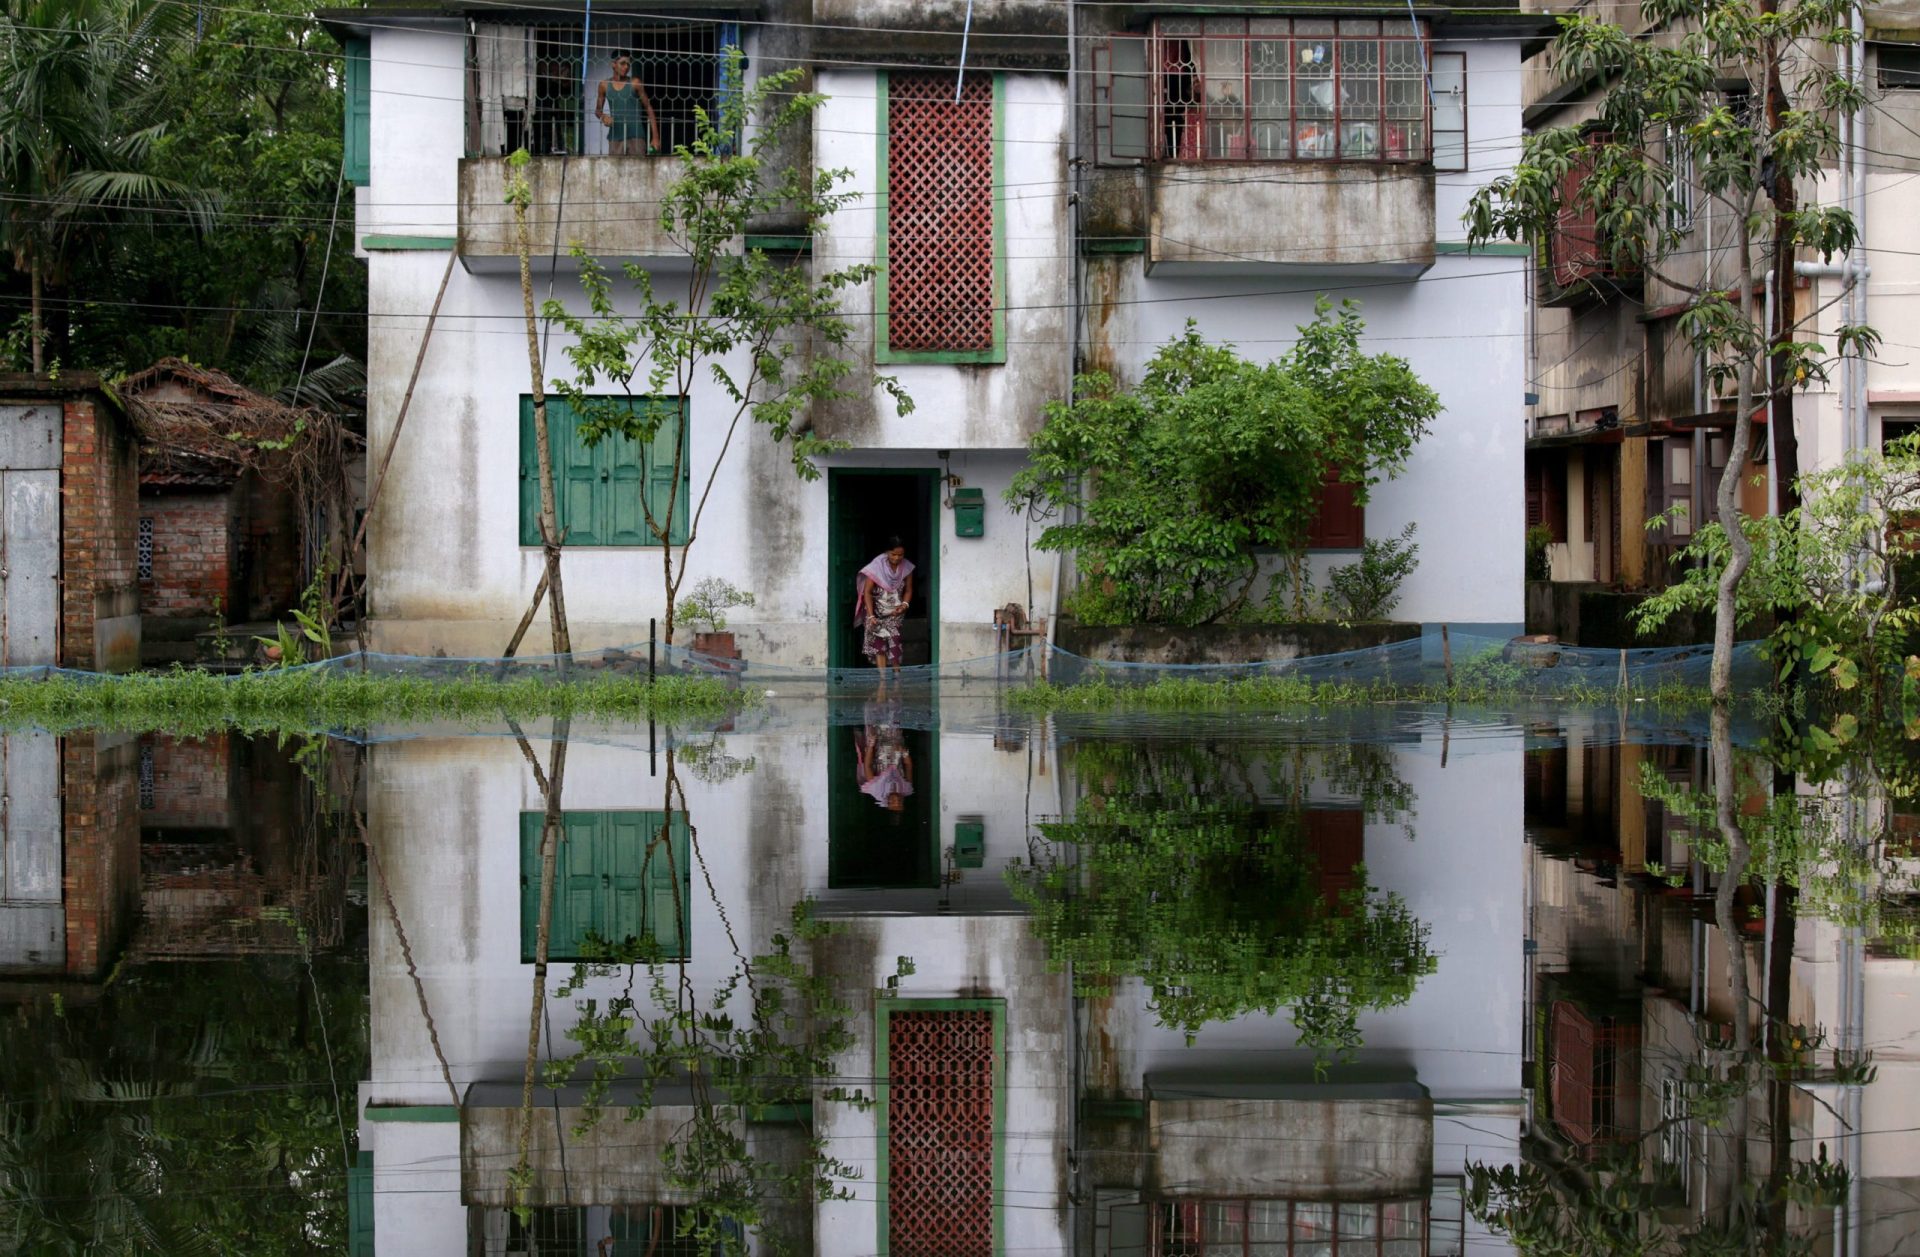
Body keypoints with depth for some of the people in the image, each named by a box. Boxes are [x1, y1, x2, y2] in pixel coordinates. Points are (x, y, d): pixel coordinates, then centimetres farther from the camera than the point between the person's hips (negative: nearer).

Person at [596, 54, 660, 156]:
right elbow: (598, 109, 18)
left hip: (635, 136, -2)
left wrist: (655, 137, -4)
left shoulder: (635, 83, 1)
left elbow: (649, 109, 2)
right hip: (615, 137, 2)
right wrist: (603, 117, -8)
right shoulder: (604, 85, 7)